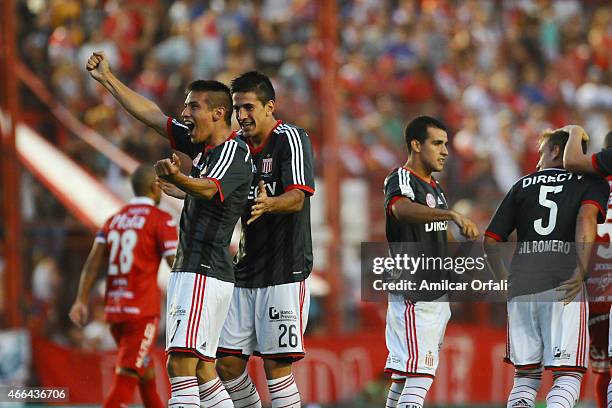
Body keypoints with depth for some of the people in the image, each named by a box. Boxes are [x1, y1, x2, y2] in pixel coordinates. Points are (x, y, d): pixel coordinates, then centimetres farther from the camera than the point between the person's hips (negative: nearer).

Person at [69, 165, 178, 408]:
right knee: (126, 379, -11)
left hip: (114, 309, 7)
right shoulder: (161, 220, -4)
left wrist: (81, 301, 1)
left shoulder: (113, 220, 14)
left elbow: (93, 262, 4)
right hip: (143, 312, -7)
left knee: (146, 372, 21)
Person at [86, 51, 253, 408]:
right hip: (189, 270, 10)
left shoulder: (234, 152, -12)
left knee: (181, 364, -19)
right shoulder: (203, 146, 16)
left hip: (204, 274, -10)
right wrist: (108, 79, 23)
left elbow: (209, 189, -33)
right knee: (202, 371, 10)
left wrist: (178, 179, -54)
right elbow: (153, 116, 23)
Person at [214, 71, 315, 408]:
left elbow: (297, 198, -20)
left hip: (284, 270, -7)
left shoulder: (291, 139, -8)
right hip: (244, 272, 7)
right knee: (227, 361, 4)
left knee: (276, 364, -9)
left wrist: (269, 204, -41)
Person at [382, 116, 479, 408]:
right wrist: (452, 215, -49)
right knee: (420, 376, -17)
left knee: (404, 376, 11)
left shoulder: (433, 186, 18)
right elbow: (402, 208, -38)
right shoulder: (400, 179, -12)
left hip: (435, 295, 9)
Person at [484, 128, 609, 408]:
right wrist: (580, 272, -15)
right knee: (567, 376, -1)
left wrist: (504, 281, 25)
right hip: (563, 286, -3)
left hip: (520, 287, 3)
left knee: (526, 375, 13)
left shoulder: (523, 185, 19)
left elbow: (490, 241, 15)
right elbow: (587, 217, -14)